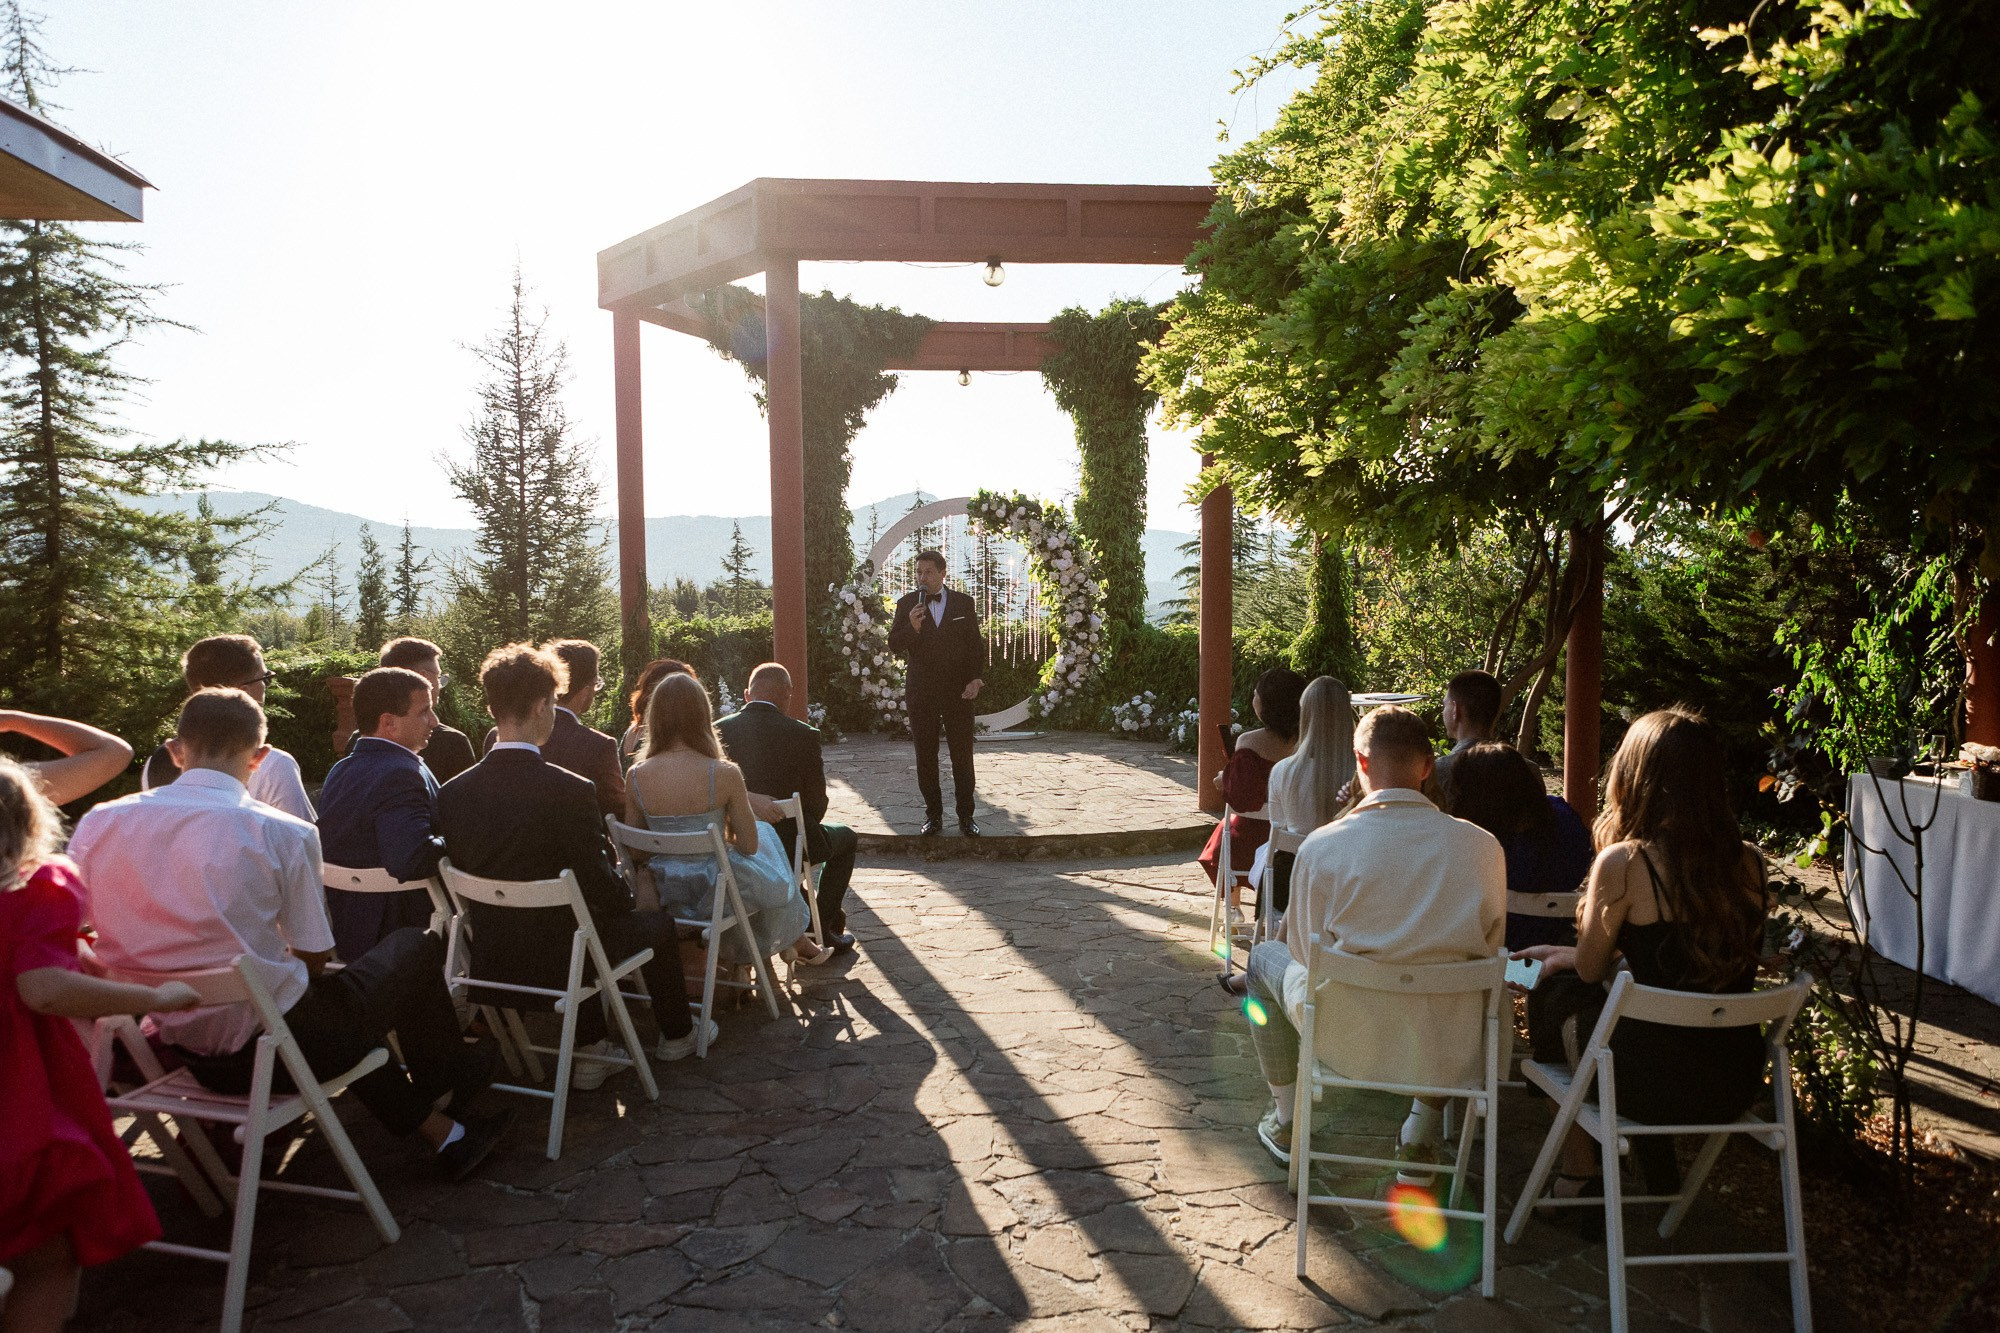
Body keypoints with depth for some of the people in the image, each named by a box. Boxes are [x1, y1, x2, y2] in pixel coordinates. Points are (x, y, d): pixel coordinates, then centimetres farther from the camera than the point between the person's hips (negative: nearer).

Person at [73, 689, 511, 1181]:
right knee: (416, 946, 17)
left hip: (176, 1053, 6)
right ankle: (453, 1075, 42)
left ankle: (435, 1127, 37)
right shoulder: (283, 834, -16)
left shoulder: (98, 824, -4)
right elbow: (314, 958, -6)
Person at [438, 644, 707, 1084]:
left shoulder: (452, 792, -7)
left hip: (488, 960, 6)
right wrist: (628, 894, 6)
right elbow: (603, 887, -17)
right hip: (555, 959, -5)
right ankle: (676, 1035, 41)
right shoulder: (570, 791, -24)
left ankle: (589, 1051, 33)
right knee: (657, 925, 20)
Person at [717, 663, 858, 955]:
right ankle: (823, 928, 24)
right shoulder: (803, 735, -14)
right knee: (844, 837, 26)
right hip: (785, 844, -5)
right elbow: (816, 806, -7)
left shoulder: (718, 731, -6)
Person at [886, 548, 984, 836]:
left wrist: (975, 678, -5)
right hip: (921, 692, 0)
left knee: (962, 755, 2)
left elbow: (976, 644, 6)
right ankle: (933, 814, 15)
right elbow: (894, 645, 1)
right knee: (926, 757, 5)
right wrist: (912, 627, -18)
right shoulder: (906, 604, 3)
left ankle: (966, 815, 11)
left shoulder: (964, 603, 4)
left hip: (958, 691, 0)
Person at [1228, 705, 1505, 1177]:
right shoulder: (1483, 846, -7)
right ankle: (1422, 1137, 36)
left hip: (1348, 1040, -2)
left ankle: (1285, 1124, 37)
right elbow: (1489, 948, 8)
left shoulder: (1322, 846, -13)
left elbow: (1305, 953, 0)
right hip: (1448, 1051, 2)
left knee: (1266, 957, 28)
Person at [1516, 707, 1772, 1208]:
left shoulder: (1624, 863, -18)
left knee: (1557, 990, 19)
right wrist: (1564, 953, 22)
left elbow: (1590, 968, -3)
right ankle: (1660, 1172, 36)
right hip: (1739, 1085, 6)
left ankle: (1577, 1176, 32)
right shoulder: (1748, 862, -1)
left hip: (1656, 1084, -6)